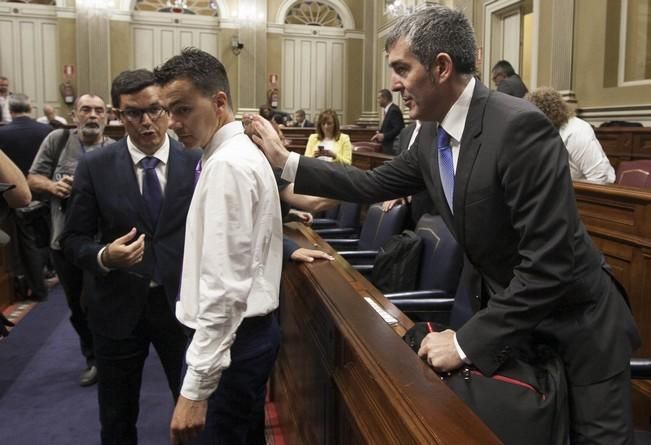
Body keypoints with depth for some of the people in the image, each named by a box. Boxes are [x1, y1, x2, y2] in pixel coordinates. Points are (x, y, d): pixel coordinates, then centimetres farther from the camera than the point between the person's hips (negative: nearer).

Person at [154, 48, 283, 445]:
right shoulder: (241, 152, 10)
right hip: (250, 329, 10)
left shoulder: (227, 164, -20)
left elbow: (225, 285, -25)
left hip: (233, 338, -10)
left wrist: (195, 389, -22)